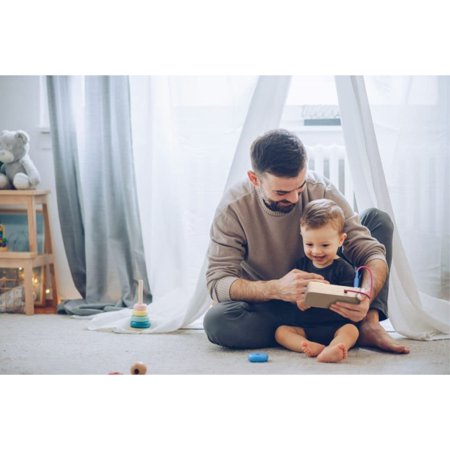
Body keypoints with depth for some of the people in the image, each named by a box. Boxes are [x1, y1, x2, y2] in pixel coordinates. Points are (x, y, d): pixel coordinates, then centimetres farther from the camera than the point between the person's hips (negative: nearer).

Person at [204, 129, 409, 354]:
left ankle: (369, 325, -23)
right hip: (268, 306, -2)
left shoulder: (320, 189, -17)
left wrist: (366, 296, -41)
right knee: (216, 320, -36)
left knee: (378, 218, -8)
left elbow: (371, 252, -17)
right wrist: (276, 289, -45)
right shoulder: (233, 207, -22)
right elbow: (217, 283, -26)